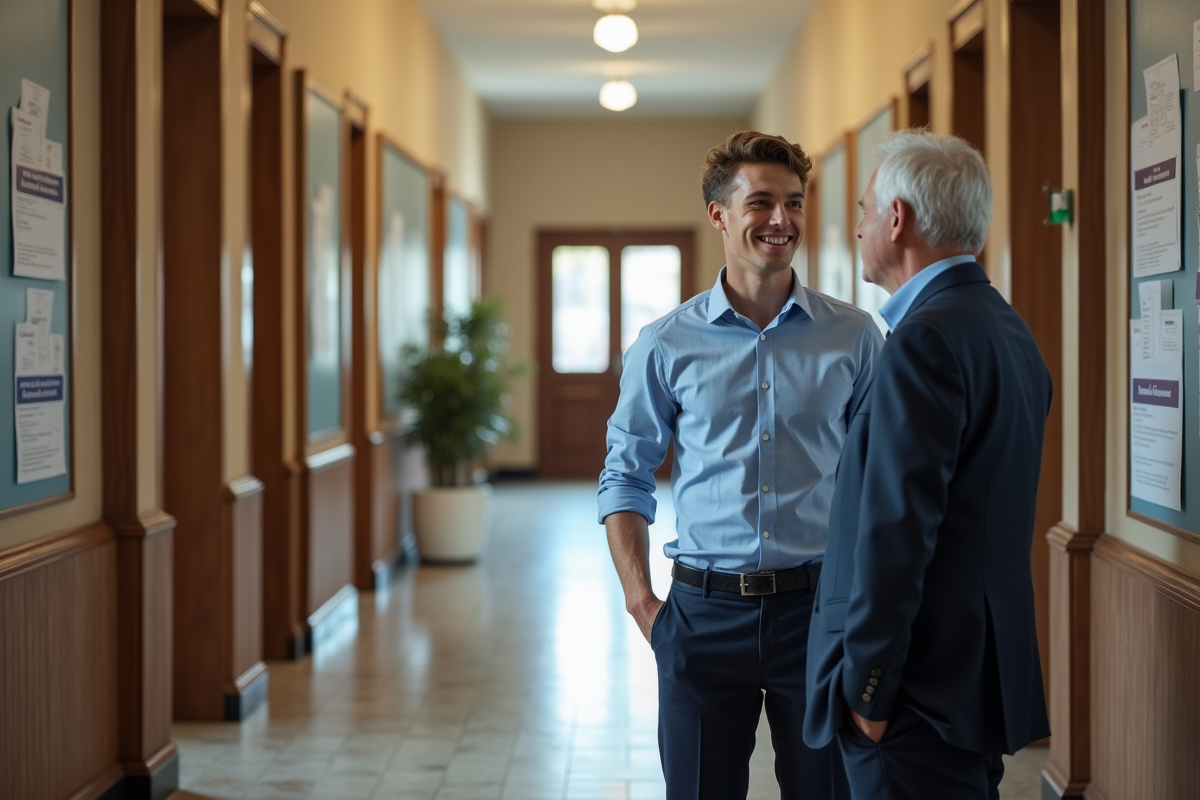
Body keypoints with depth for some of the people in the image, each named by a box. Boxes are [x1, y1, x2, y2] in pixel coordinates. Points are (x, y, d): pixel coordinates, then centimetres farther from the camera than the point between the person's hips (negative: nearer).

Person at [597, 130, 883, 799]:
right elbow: (626, 478, 7)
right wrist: (640, 601, -2)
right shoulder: (666, 346, 1)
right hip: (706, 612, 0)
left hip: (819, 607, 0)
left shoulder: (854, 337, 2)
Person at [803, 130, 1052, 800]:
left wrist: (866, 688, -17)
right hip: (986, 675, 10)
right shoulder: (1011, 331, 12)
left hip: (924, 691, -10)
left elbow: (897, 527, -22)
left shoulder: (927, 338, -18)